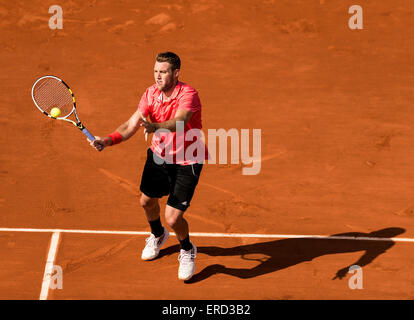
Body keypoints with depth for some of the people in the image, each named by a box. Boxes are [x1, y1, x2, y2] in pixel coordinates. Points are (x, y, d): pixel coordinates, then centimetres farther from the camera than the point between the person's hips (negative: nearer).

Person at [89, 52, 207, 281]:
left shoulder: (188, 94, -27)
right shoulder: (151, 93, -8)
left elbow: (179, 122, -46)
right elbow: (132, 124, -13)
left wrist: (155, 127, -65)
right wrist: (108, 140, -30)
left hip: (186, 161, -6)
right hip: (159, 154, 6)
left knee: (173, 218, -11)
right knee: (147, 201, 20)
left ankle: (187, 250, 24)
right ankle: (157, 235, 56)